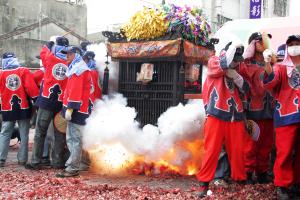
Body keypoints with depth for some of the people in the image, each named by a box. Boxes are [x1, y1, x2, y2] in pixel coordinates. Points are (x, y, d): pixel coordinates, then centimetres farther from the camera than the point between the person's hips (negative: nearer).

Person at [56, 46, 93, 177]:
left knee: (75, 139, -7)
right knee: (71, 139, 14)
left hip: (76, 110, -10)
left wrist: (70, 108, -22)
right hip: (77, 110, 10)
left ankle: (73, 169, -5)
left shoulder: (78, 70, -10)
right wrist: (69, 108, 22)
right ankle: (72, 165, 21)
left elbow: (75, 91, -19)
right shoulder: (75, 68, 22)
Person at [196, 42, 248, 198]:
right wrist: (234, 46, -9)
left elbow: (245, 89, 9)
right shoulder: (213, 61, 1)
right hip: (217, 114, -4)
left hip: (236, 115, 4)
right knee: (212, 150, -4)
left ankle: (241, 180, 19)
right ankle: (204, 183, 4)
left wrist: (236, 76, -8)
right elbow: (225, 64, -20)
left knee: (237, 151, 7)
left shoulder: (239, 67, 14)